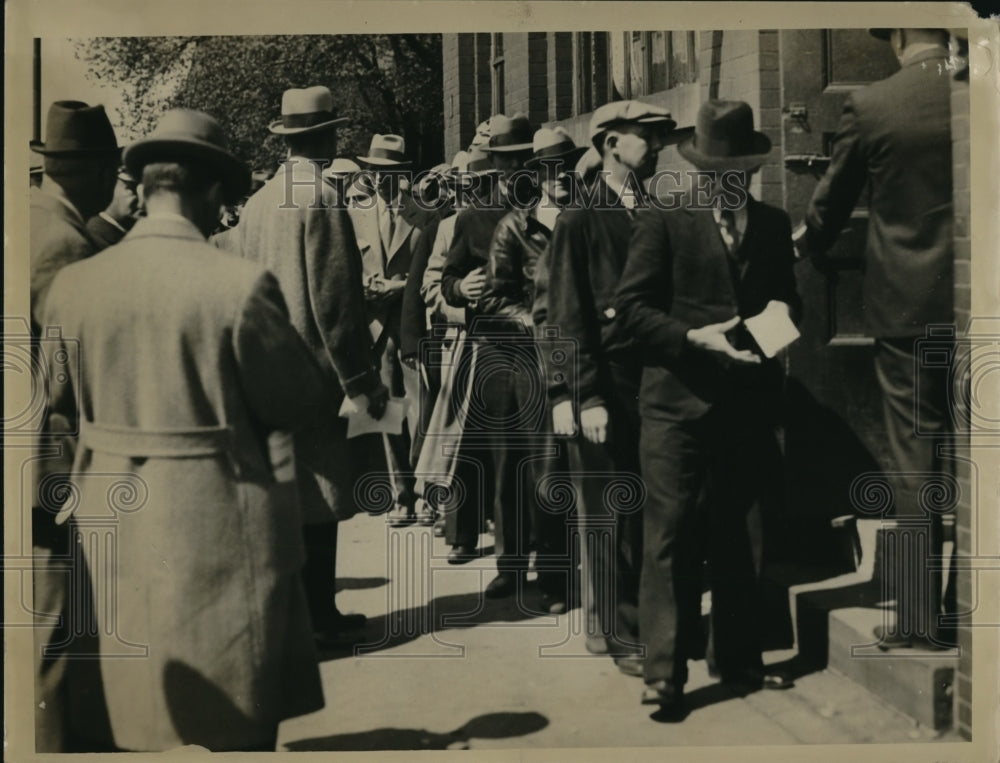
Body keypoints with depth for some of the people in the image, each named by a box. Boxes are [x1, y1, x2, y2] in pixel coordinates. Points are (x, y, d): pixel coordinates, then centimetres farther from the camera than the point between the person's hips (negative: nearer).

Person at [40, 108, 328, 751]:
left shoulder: (73, 285, -2)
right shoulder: (241, 285, -16)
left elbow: (55, 398, 10)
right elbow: (296, 403, -8)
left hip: (109, 530, 5)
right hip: (220, 529, -4)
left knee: (115, 720, 20)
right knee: (241, 722, 13)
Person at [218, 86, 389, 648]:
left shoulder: (259, 201, 9)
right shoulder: (322, 198, -13)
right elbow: (333, 299, -17)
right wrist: (357, 380, -14)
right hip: (317, 370, -8)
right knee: (320, 500, 0)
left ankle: (313, 612, 25)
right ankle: (316, 620, 8)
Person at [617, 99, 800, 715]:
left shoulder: (773, 224, 13)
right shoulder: (663, 220, -1)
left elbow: (787, 297, 20)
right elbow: (632, 307, -5)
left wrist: (779, 317, -3)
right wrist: (693, 338, -17)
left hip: (749, 403, 5)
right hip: (678, 402, -4)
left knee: (734, 535, 15)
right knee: (671, 535, -5)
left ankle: (740, 660, 27)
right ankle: (664, 672, 4)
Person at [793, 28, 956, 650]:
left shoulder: (870, 106, -6)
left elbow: (832, 201, 7)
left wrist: (811, 244, 28)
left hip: (907, 303, -2)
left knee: (915, 464, 4)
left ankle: (919, 617, 10)